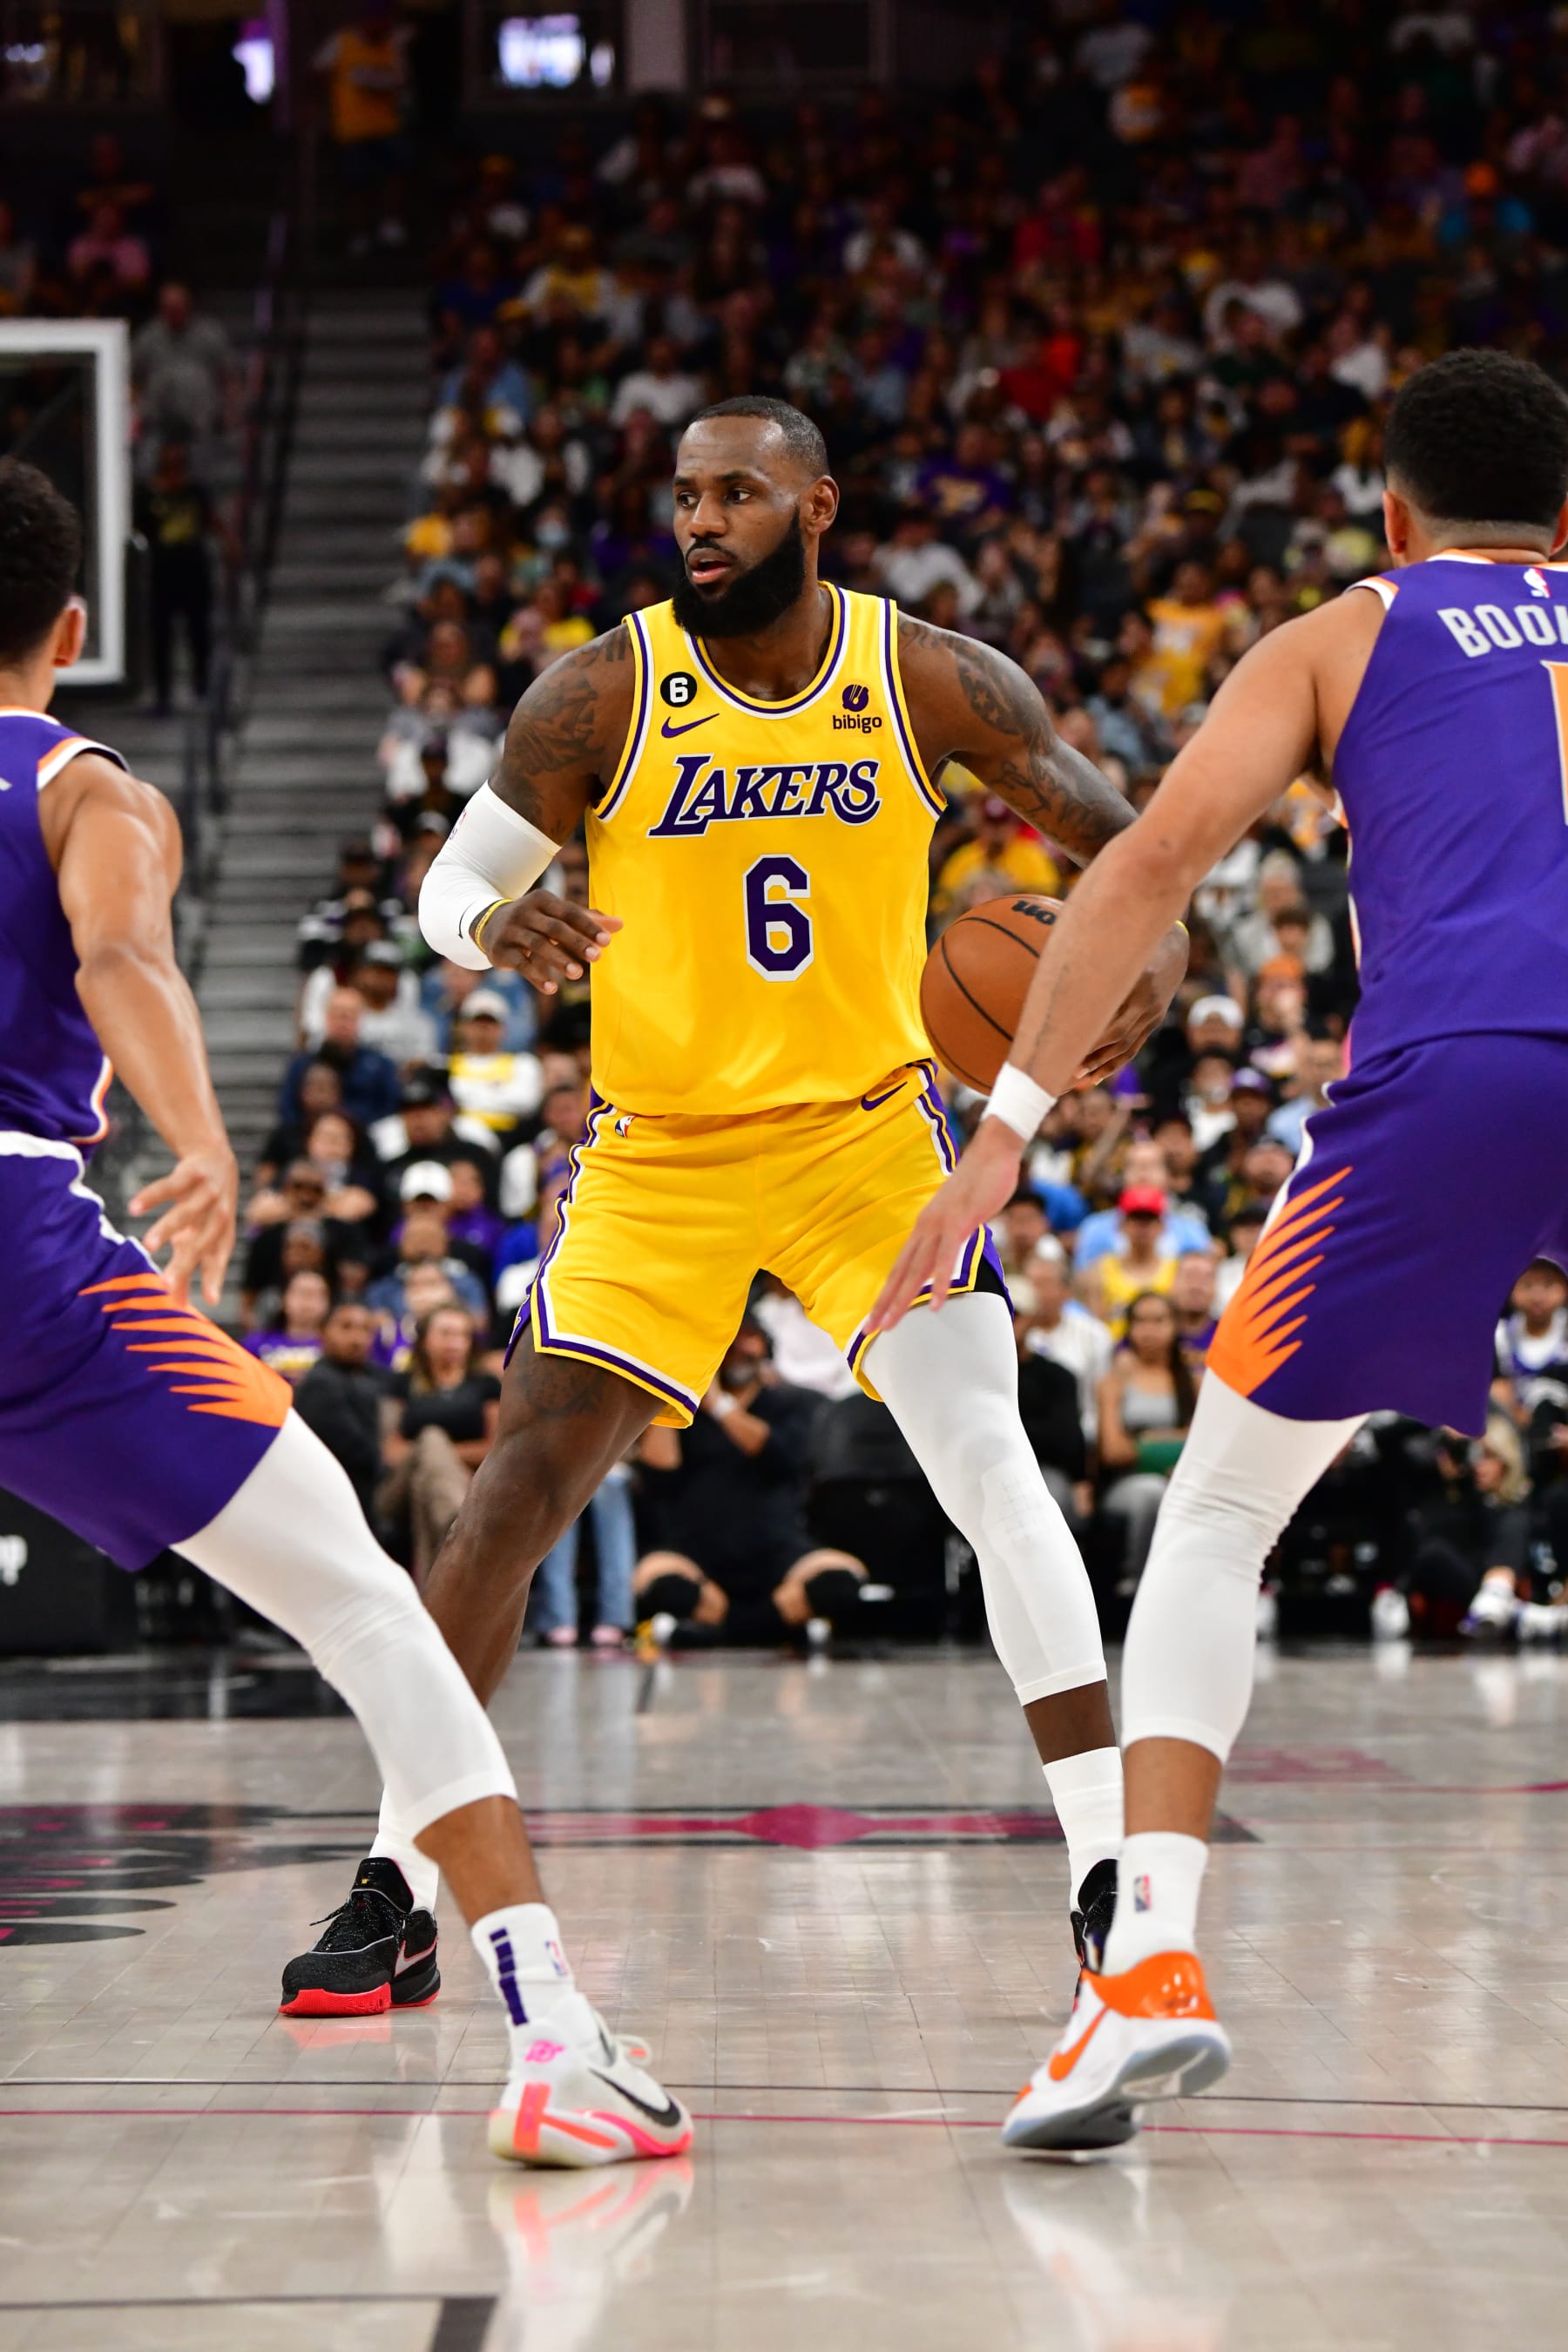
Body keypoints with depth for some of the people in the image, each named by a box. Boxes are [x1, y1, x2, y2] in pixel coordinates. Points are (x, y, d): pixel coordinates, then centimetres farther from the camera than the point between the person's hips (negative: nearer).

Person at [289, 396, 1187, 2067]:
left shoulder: (934, 681, -9)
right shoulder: (601, 695, -10)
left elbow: (1120, 838, 1)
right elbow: (450, 883, -1)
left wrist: (1156, 949, -22)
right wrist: (500, 924, -26)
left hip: (865, 1129, -1)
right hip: (661, 1156, 1)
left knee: (989, 1459, -17)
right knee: (519, 1489, -4)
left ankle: (1109, 1865, -11)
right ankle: (399, 1881, 8)